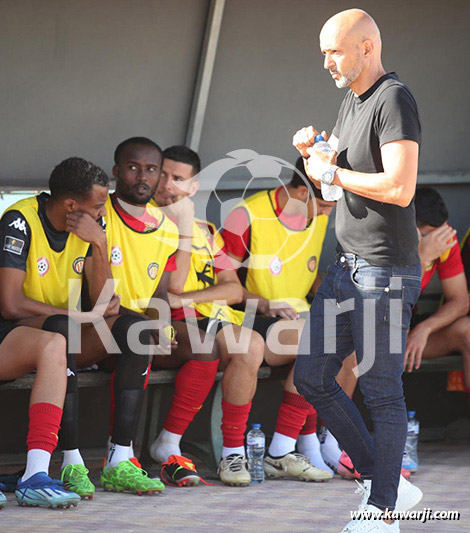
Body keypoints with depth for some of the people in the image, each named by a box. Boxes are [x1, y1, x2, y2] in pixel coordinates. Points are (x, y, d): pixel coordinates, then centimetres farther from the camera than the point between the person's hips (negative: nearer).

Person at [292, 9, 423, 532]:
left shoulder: (394, 99, -13)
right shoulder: (351, 102, 16)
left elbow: (400, 189, -24)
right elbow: (326, 182, 25)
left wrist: (333, 172, -13)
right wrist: (311, 153, 4)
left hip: (385, 271, -10)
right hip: (346, 266, 10)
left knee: (380, 389, -4)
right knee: (311, 378, 9)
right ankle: (389, 481, 17)